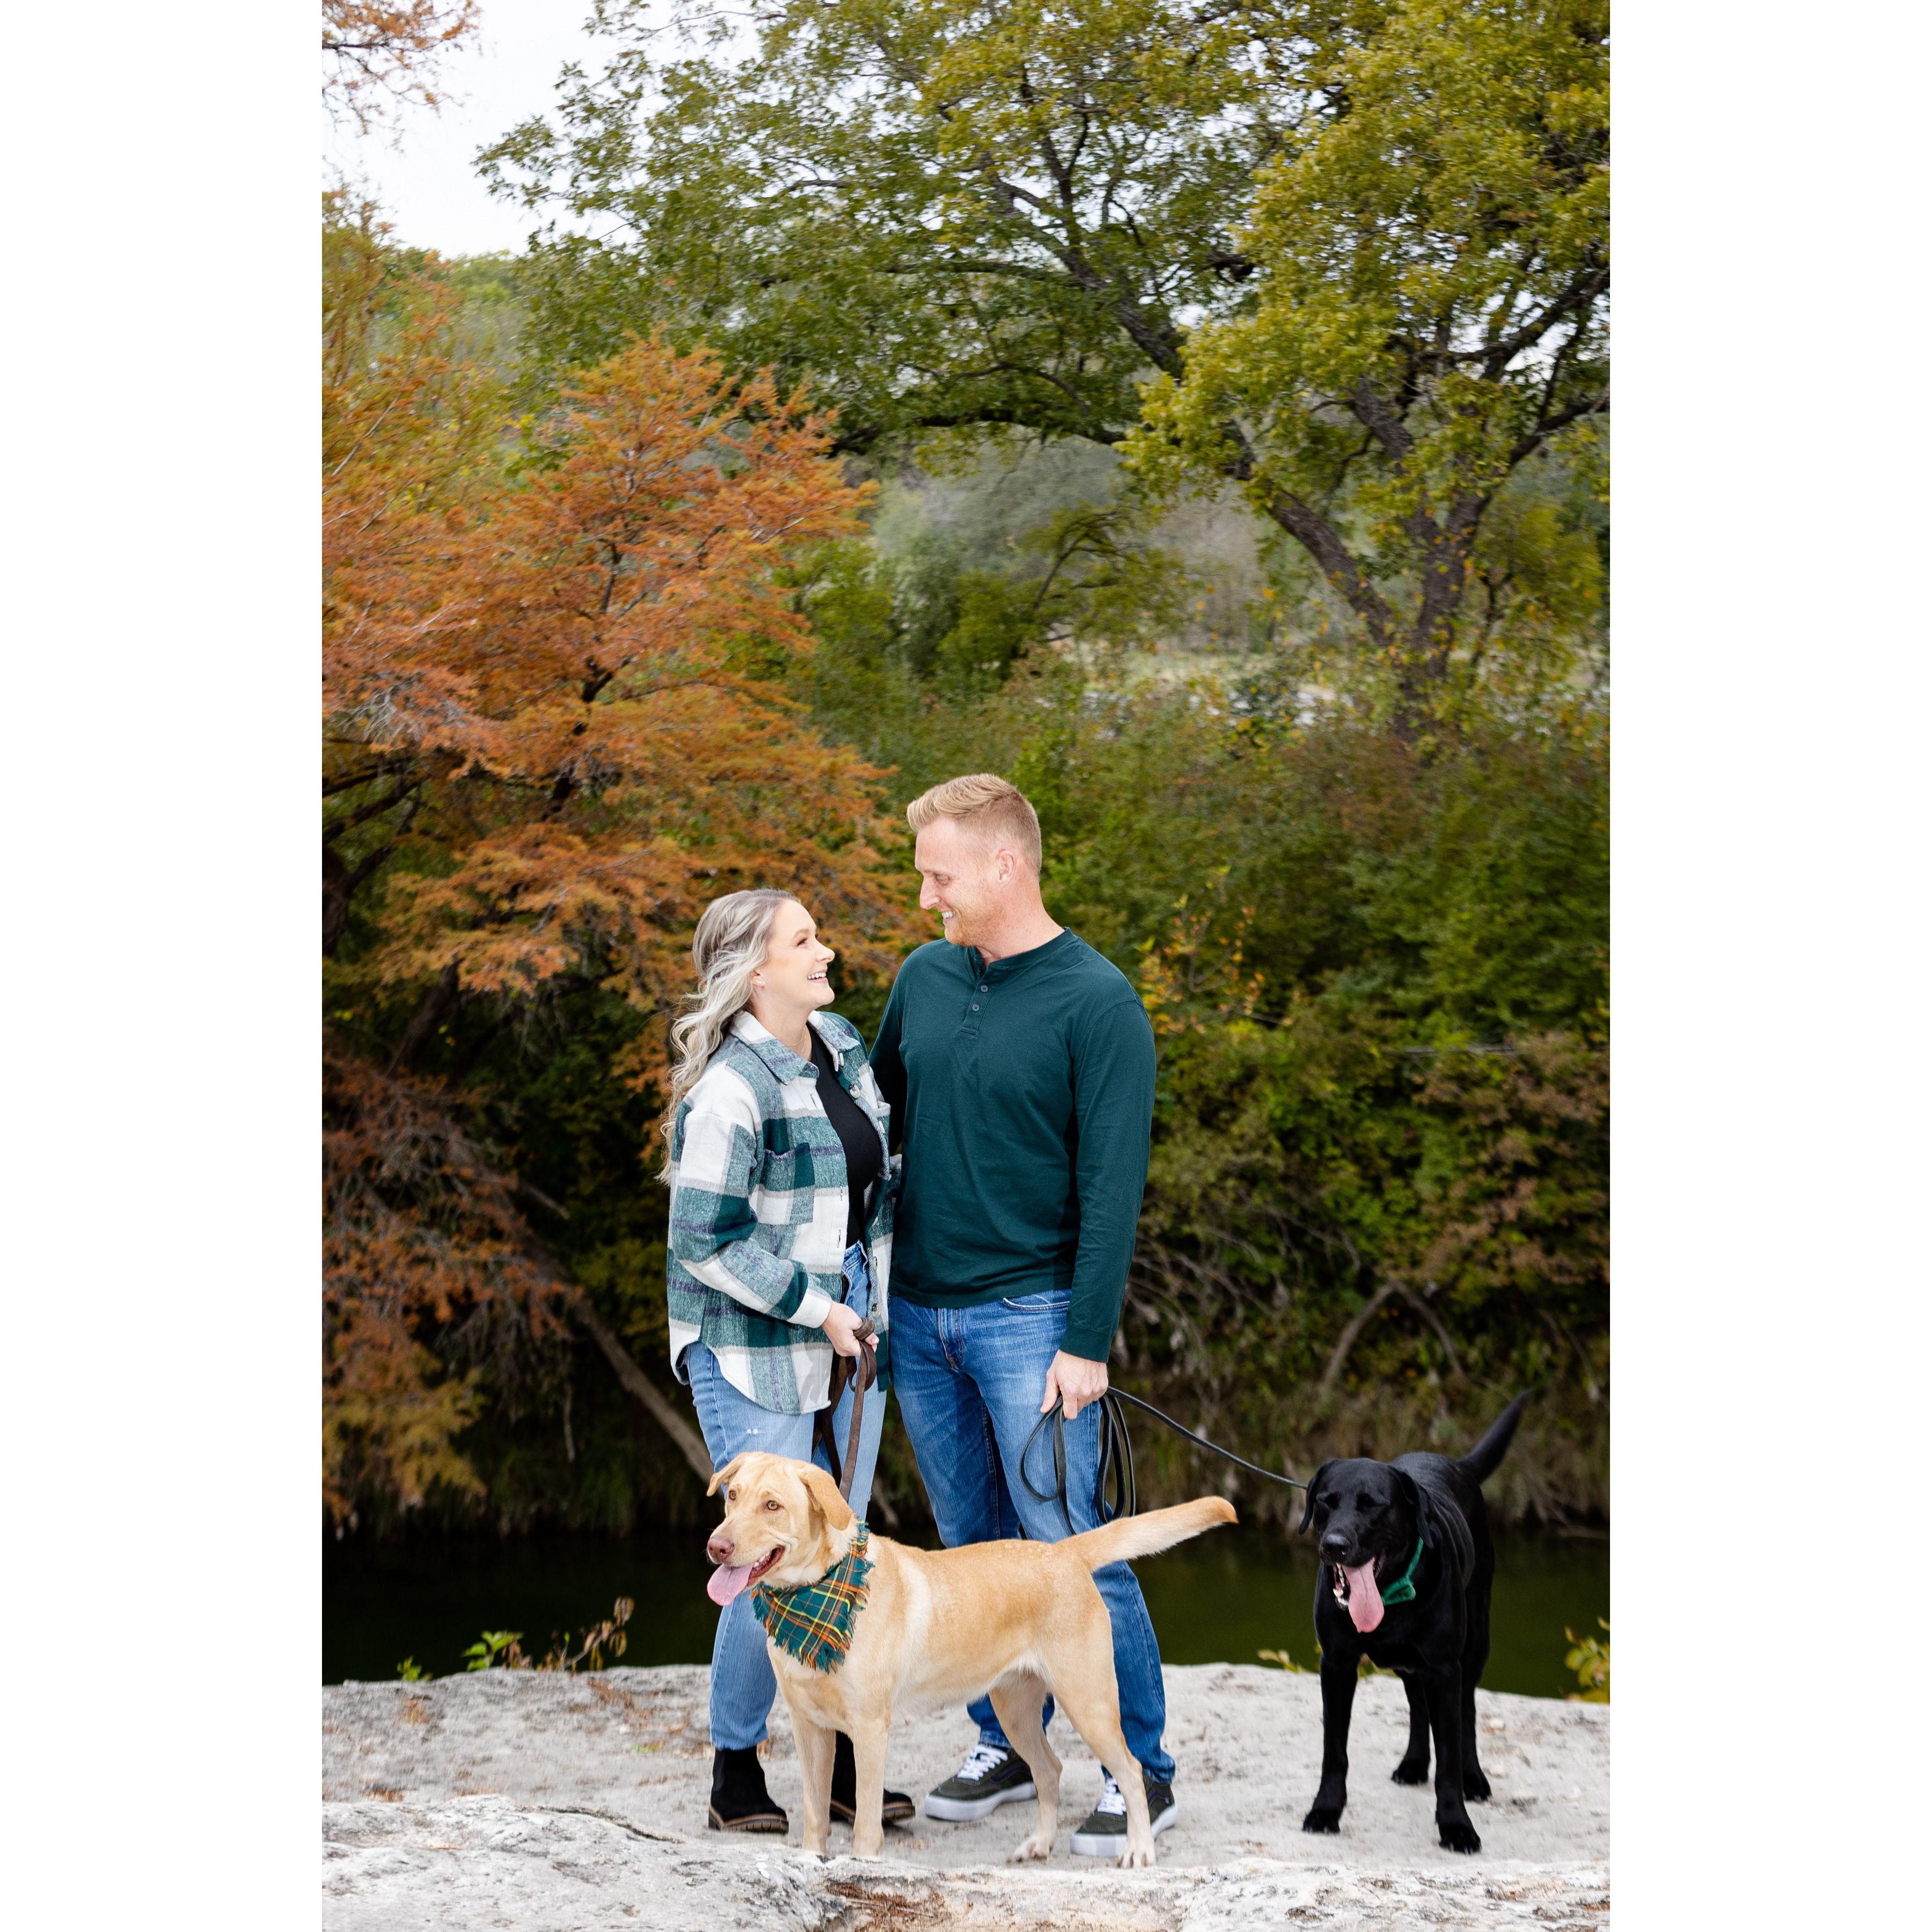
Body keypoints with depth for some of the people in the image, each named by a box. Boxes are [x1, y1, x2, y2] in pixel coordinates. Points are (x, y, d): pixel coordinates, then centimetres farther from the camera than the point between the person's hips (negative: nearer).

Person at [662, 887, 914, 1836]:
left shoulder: (842, 1044, 7)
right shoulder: (731, 1090, -19)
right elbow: (705, 1242, -19)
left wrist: (877, 1294, 12)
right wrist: (817, 1309, -15)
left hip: (849, 1339, 8)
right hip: (757, 1356, -8)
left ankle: (843, 1756, 23)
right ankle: (734, 1774, 11)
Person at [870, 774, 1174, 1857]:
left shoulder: (1096, 1002, -10)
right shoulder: (925, 977, 8)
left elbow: (1112, 1186, -12)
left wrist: (1087, 1342, -16)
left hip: (1028, 1317, -6)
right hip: (918, 1318, 6)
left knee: (1069, 1546, -6)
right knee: (973, 1548, 13)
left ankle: (1144, 1771, 5)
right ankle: (1007, 1747, 25)